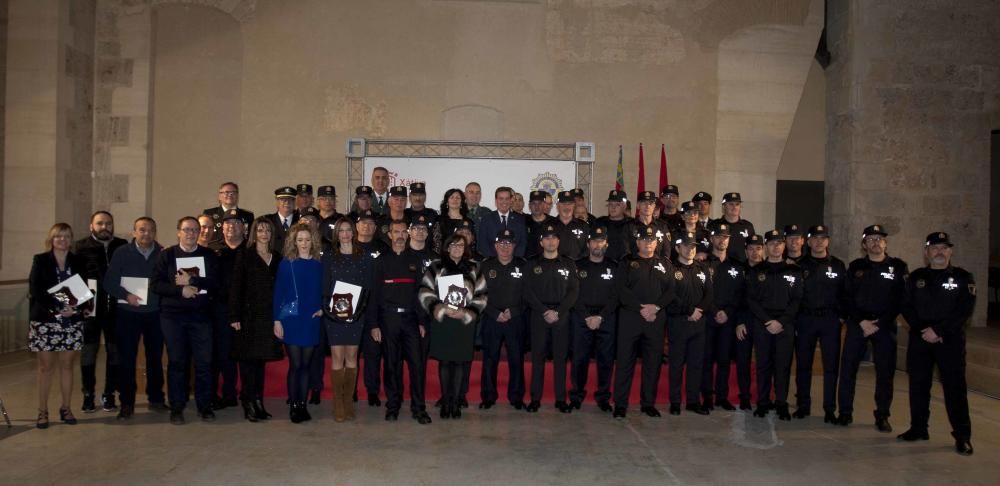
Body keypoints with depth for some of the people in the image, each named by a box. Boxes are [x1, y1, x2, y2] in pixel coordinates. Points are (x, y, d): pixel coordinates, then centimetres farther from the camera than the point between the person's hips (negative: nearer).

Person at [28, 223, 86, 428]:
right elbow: (35, 290, -7)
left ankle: (66, 408, 16)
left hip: (72, 322, 2)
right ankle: (42, 411, 10)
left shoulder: (78, 262, 7)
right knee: (45, 366, 3)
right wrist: (58, 307, -17)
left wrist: (77, 307, -15)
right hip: (45, 321, -2)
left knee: (67, 365, 6)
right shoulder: (40, 260, 1)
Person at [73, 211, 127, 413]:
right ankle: (88, 395, 15)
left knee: (115, 351, 6)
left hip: (115, 308, 2)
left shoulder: (123, 247, 8)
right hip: (90, 309, -2)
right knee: (88, 351, 4)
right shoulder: (81, 247, 3)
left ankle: (109, 394, 17)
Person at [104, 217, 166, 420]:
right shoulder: (122, 253, 2)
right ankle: (127, 403, 10)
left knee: (155, 357, 10)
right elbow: (109, 282, -2)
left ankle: (155, 397, 23)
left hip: (155, 313, 1)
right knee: (126, 359, 1)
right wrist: (125, 295, -15)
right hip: (128, 313, -1)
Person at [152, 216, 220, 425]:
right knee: (176, 362, 5)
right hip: (173, 315, 0)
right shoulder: (167, 255, 6)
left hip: (201, 315, 1)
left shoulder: (209, 255, 8)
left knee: (204, 362, 1)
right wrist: (180, 290, -14)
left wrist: (192, 281, -12)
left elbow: (216, 283, -4)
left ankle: (204, 405, 13)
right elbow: (156, 284, -3)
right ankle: (176, 407, 14)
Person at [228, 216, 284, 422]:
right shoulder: (244, 255, 0)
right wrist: (234, 316, -12)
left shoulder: (277, 258, 12)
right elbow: (236, 286, -5)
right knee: (248, 359, -1)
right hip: (249, 315, -4)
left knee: (261, 358, 10)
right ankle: (248, 403, 6)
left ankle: (258, 402, 16)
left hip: (269, 316, 4)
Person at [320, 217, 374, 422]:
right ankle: (338, 405, 3)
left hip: (356, 314, 1)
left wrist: (357, 307, -8)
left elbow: (369, 286, 4)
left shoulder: (365, 258, 7)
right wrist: (333, 307, -10)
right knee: (337, 357, -3)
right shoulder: (328, 257, 7)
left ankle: (348, 401, 12)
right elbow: (324, 285, 3)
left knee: (351, 357, 4)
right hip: (334, 313, -1)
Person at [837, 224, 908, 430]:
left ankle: (882, 416, 12)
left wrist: (879, 324, -11)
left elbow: (900, 299, -4)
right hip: (857, 324, 1)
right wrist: (861, 322, -11)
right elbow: (848, 297, 2)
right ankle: (845, 412, 10)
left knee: (885, 371, 1)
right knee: (848, 368, 0)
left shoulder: (898, 267, 2)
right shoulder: (855, 267, 7)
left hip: (885, 326, -1)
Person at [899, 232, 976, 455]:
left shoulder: (963, 277, 0)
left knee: (954, 387, -4)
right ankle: (918, 428, 19)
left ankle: (962, 436, 3)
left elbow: (965, 311, -9)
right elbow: (907, 308, 5)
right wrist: (923, 330, -10)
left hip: (951, 339, -3)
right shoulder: (916, 277, 9)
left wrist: (938, 331, -16)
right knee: (918, 385, 8)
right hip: (919, 339, 3)